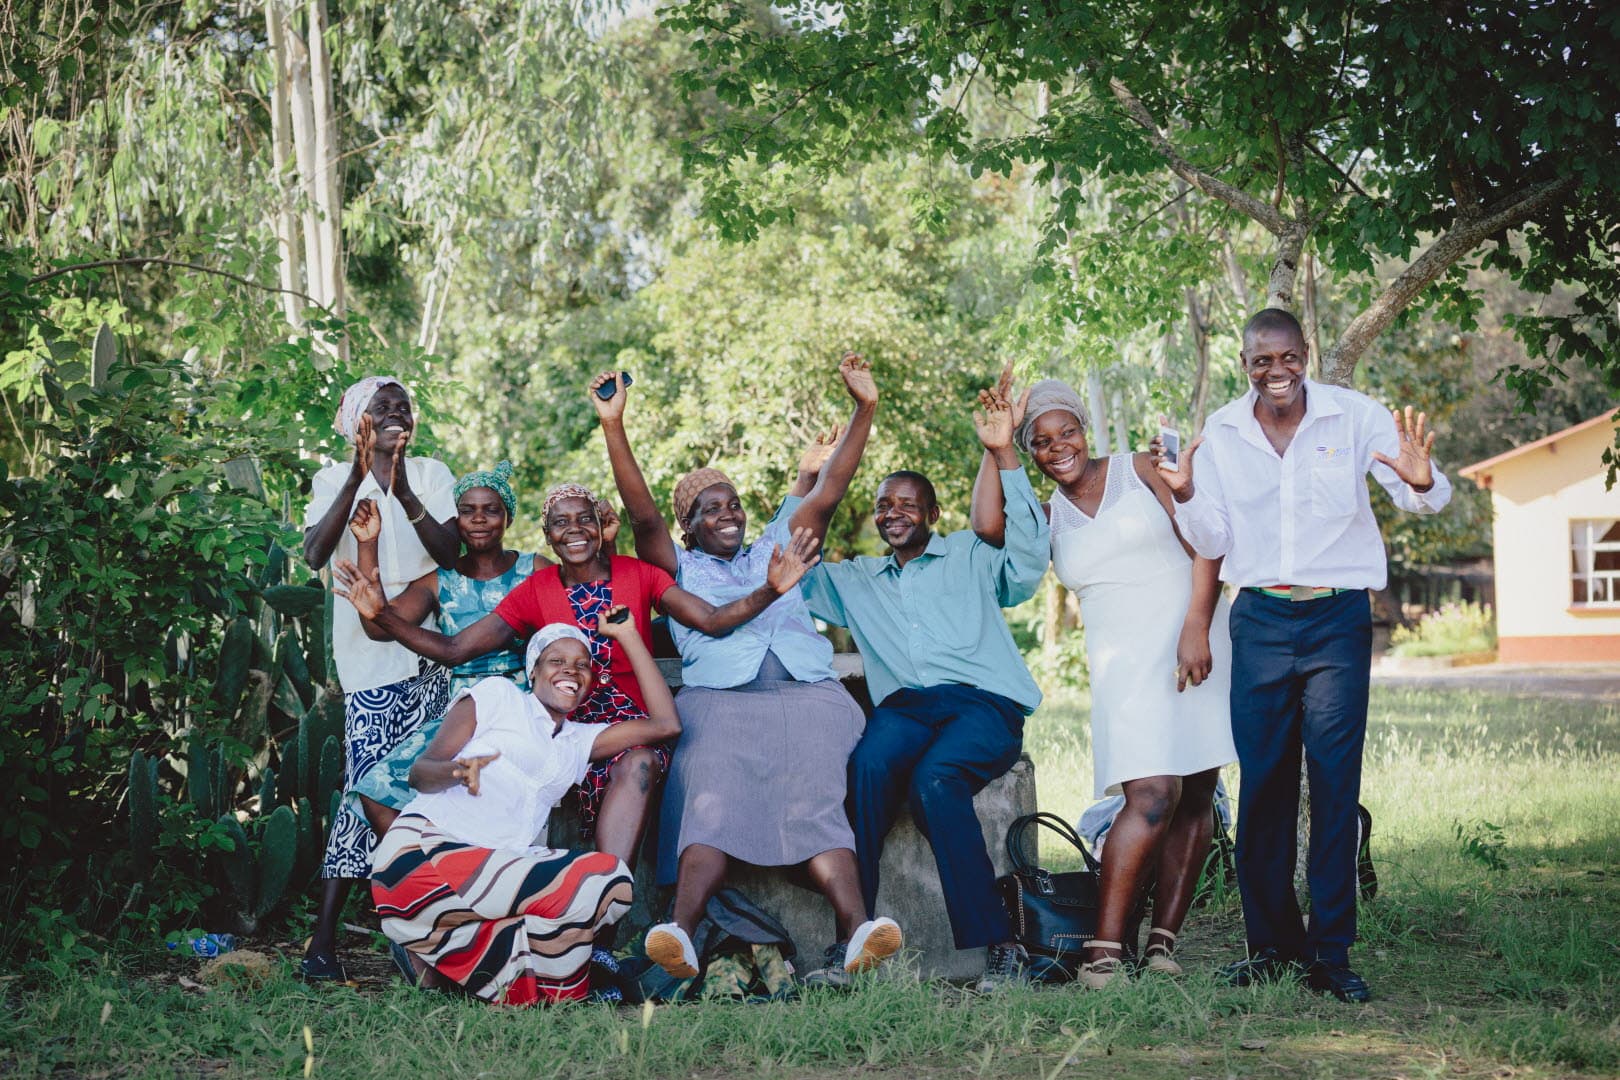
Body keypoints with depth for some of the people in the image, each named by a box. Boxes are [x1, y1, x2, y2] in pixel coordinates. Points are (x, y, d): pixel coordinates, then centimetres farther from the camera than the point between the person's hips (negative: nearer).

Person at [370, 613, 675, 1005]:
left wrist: (628, 636, 20)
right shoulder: (498, 694, 11)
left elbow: (665, 724, 18)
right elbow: (420, 771, 3)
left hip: (494, 873, 7)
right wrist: (457, 769, -20)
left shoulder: (580, 741, 27)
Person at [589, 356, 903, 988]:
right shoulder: (680, 569, 25)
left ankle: (854, 931, -50)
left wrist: (864, 410, 14)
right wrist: (613, 426, 2)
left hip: (807, 695, 1)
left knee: (814, 797, -27)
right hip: (718, 701, -1)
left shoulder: (776, 551, 31)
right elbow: (641, 513, 11)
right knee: (713, 798, -30)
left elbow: (826, 497, 22)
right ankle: (681, 933, -52)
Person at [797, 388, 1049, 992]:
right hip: (904, 706, 3)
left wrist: (1003, 455, -4)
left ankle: (996, 942, -34)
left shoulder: (969, 556, 19)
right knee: (869, 765, -34)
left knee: (935, 778, -35)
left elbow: (1027, 558, 2)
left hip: (984, 702, -2)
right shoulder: (854, 580, 29)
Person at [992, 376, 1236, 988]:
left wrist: (1197, 626, -13)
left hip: (1196, 646, 0)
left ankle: (1163, 939, 5)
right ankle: (1103, 948, -18)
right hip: (1126, 663, 0)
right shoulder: (1047, 519, 13)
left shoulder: (1138, 471, 7)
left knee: (1195, 800, -1)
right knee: (1152, 795, -18)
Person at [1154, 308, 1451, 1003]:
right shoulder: (1220, 435, 4)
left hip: (1338, 618, -2)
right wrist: (1185, 495, -12)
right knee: (1262, 783, 2)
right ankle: (1271, 942, 13)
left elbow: (1425, 502, -6)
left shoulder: (1355, 417, -4)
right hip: (1259, 619, 2)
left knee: (1335, 783, -4)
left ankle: (1330, 952, 1)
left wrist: (1420, 482, -30)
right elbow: (1212, 543, 8)